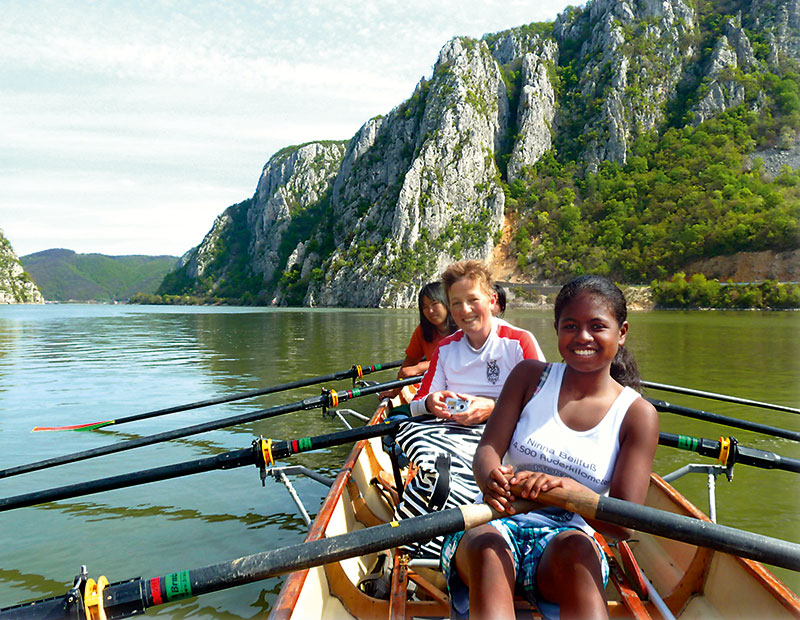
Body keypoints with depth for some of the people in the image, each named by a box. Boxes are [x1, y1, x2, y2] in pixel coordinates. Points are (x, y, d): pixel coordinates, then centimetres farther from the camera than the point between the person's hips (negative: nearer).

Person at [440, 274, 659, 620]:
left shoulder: (638, 414, 0)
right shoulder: (530, 376, 4)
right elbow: (487, 449, -5)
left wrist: (568, 488, -30)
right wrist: (491, 479, -32)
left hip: (567, 535, 0)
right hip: (496, 524, 1)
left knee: (574, 549, -35)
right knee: (487, 549, -34)